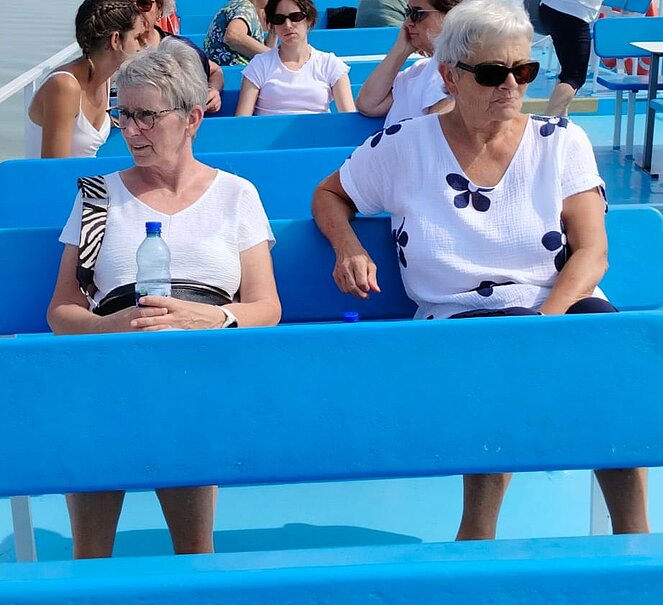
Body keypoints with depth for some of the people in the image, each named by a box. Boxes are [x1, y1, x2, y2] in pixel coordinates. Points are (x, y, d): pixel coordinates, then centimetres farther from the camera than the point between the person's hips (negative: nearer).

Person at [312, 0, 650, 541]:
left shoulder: (561, 142, 7)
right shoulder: (402, 147, 6)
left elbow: (592, 252, -2)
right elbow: (329, 196, 20)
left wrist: (546, 321, -20)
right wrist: (347, 245, -3)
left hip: (559, 311, 1)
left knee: (600, 320, -35)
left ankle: (631, 532, -22)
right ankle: (479, 535, -19)